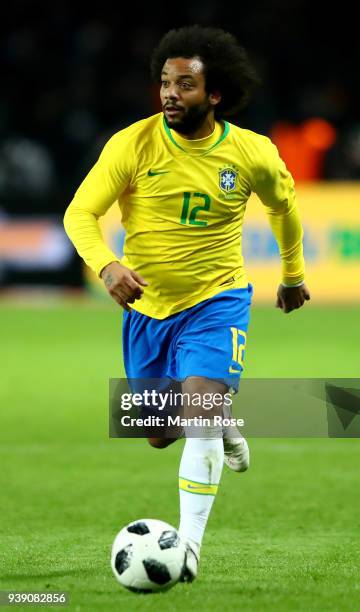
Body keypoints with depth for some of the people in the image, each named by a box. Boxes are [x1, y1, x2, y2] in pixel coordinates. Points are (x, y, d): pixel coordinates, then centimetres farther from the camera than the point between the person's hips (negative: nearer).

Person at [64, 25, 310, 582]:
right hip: (146, 306, 2)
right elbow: (80, 213, -16)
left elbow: (282, 203, 12)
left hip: (216, 301, -2)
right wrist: (107, 265, -36)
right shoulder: (133, 144, -14)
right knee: (158, 433, 14)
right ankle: (224, 426, 49)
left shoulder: (252, 154, -10)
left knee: (201, 411, -23)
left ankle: (189, 543, -15)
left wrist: (293, 274, 23)